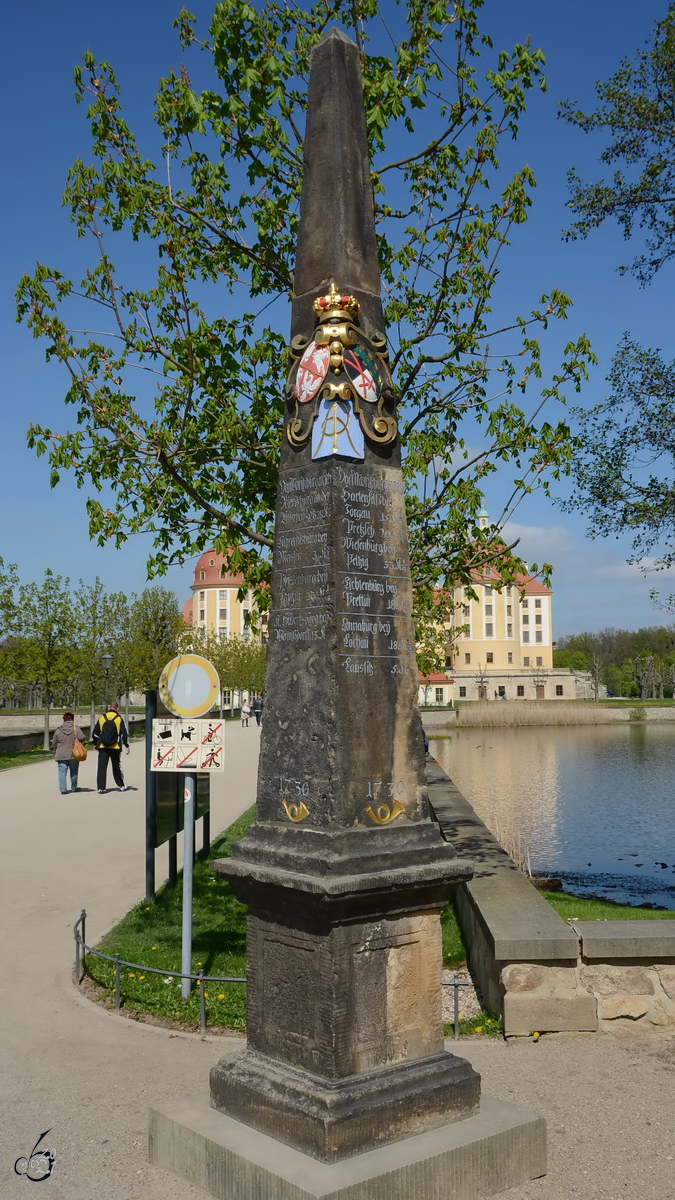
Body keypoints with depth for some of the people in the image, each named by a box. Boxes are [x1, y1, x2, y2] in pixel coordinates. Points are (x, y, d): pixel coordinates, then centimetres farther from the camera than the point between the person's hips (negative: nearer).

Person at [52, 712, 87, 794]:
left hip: (61, 756, 0)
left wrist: (55, 753, 23)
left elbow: (54, 743, 8)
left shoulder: (58, 730, 1)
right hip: (73, 755, 0)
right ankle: (74, 787, 28)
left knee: (62, 772, 2)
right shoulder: (76, 728, -6)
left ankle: (63, 789, -7)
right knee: (74, 772, 15)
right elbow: (82, 738, -19)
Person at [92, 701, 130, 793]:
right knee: (116, 766, 12)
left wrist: (95, 744, 24)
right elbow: (124, 733, -4)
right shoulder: (119, 719, -2)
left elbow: (95, 733, 12)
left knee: (101, 767, 1)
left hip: (102, 747, 1)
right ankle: (121, 786, 23)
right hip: (115, 747, -1)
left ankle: (100, 788, -5)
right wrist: (126, 746, 1)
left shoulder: (101, 718, 5)